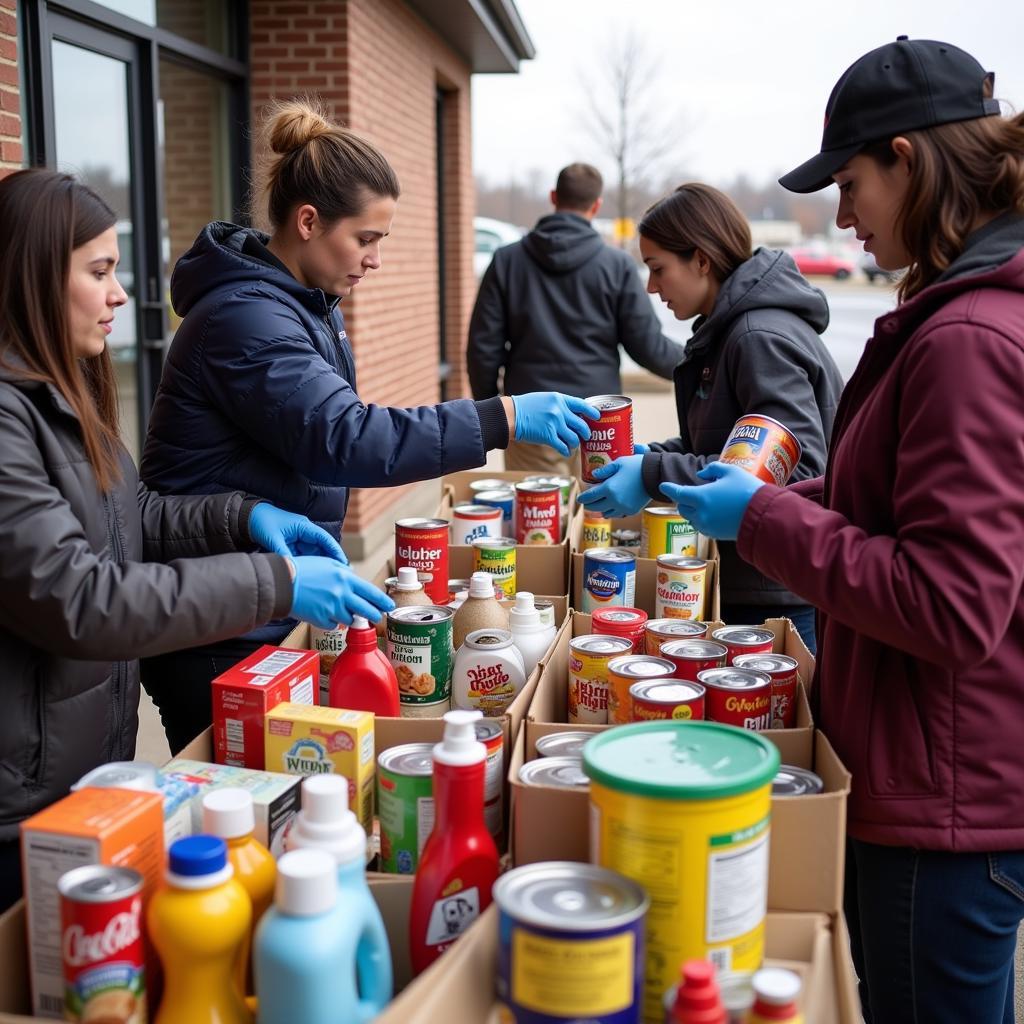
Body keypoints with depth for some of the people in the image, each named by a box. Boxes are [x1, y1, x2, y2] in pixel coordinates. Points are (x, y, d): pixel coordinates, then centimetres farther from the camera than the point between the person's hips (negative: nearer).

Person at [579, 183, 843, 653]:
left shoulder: (763, 338, -19)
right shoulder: (728, 331, 12)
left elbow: (796, 469, -26)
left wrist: (656, 475, -25)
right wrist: (653, 455, 3)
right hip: (751, 583, 9)